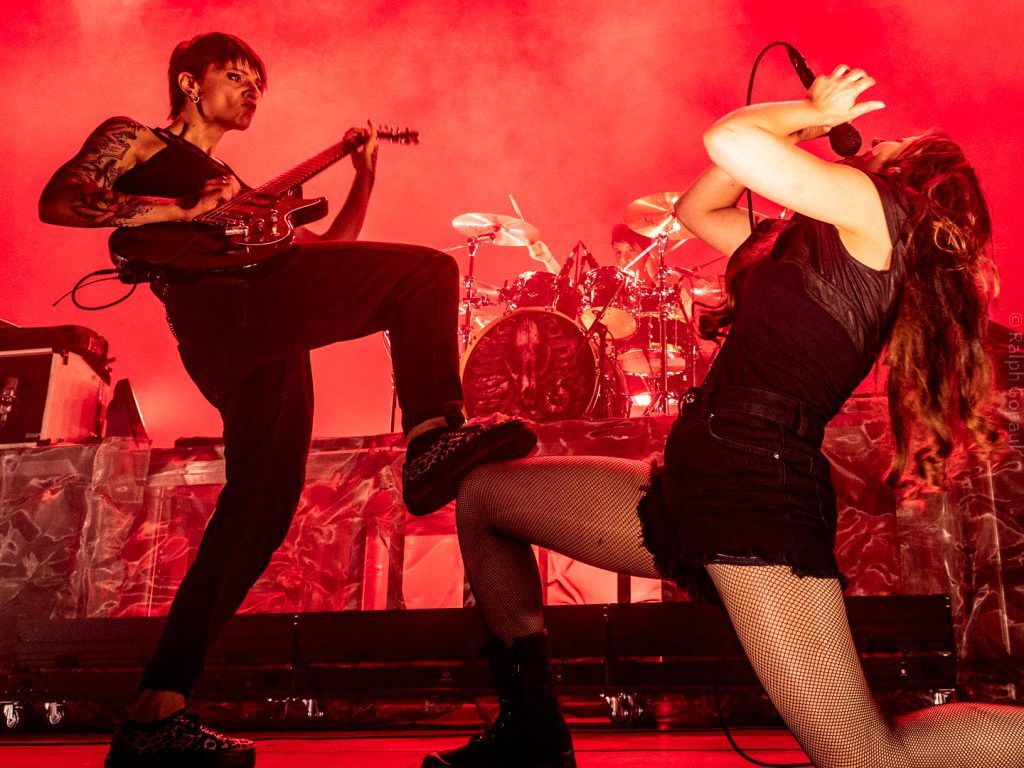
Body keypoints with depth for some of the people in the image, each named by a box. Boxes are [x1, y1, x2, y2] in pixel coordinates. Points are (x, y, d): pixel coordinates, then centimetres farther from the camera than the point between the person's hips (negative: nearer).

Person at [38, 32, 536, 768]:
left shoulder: (239, 191, 40)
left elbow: (327, 254, 35)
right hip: (216, 300, -7)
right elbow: (57, 200, 3)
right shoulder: (134, 141, 21)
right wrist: (185, 209, -7)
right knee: (426, 269, -15)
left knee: (258, 512, -2)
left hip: (271, 345, 7)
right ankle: (431, 441, -28)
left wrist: (364, 175, 30)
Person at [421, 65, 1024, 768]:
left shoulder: (879, 210, -3)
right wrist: (807, 122, 25)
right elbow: (696, 209, 32)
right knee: (482, 495, 17)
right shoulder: (813, 243, 23)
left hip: (756, 480, -10)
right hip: (692, 485, 10)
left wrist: (810, 113, 8)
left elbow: (728, 139, -14)